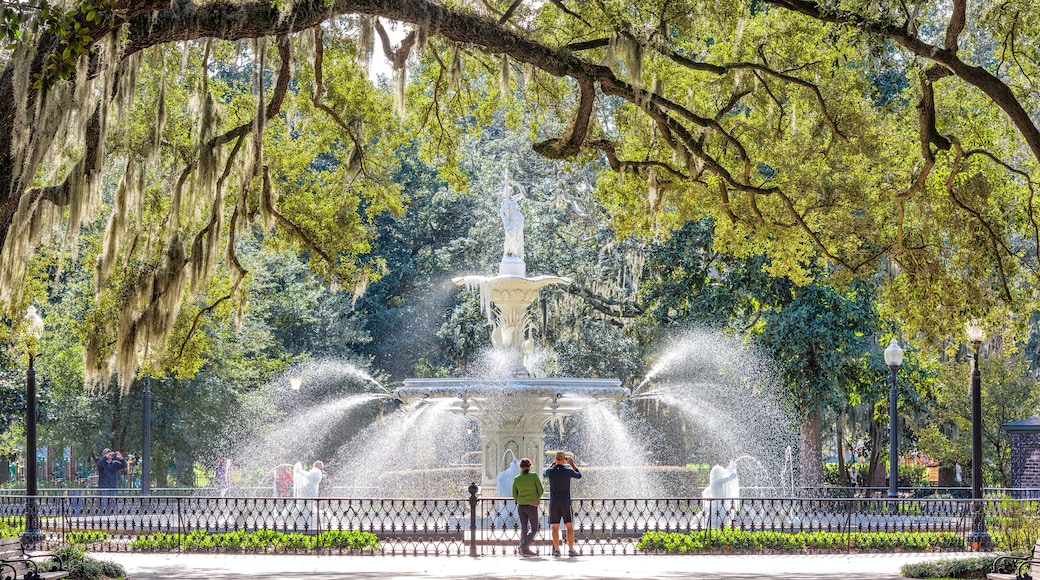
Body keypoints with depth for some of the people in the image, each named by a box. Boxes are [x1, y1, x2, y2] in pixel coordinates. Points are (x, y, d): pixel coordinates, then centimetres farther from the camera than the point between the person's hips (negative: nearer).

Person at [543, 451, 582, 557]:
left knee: (555, 527, 6)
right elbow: (579, 476, 13)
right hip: (566, 503, -2)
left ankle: (556, 549, 3)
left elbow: (544, 474, 23)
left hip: (553, 503, 2)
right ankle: (571, 550, -1)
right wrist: (572, 463, 21)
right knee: (570, 527, 3)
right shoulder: (568, 471, -8)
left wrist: (554, 463, 28)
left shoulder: (550, 471, -4)